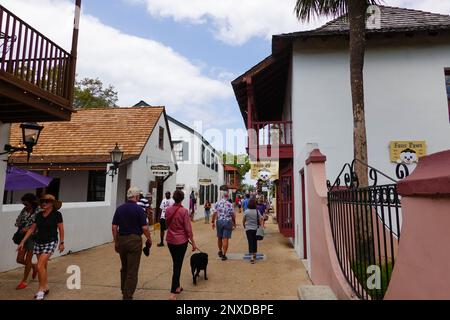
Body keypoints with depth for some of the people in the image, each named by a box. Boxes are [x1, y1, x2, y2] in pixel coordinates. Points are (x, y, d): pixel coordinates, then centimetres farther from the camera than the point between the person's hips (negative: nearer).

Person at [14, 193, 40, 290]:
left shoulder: (38, 211, -13)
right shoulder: (24, 210, 4)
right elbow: (18, 220, 15)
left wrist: (28, 228, -25)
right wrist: (20, 226, -5)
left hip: (33, 237, -6)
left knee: (28, 260, 4)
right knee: (19, 260, 6)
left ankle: (24, 281, 21)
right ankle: (34, 266, 34)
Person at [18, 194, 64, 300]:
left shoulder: (57, 214, -9)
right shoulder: (39, 215, 5)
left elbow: (61, 229, -5)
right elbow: (32, 229, 10)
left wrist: (61, 242, -5)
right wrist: (23, 242, 8)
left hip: (50, 242, -6)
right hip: (38, 242, 6)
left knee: (40, 266, -13)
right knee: (43, 266, 14)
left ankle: (41, 289, 1)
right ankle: (46, 287, 28)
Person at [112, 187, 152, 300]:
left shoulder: (119, 208, 3)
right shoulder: (139, 209, -12)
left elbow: (114, 227, 3)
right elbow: (144, 228, -13)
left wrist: (116, 242, 12)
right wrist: (149, 239, 2)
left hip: (121, 240, 6)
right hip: (134, 240, -5)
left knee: (124, 268, 21)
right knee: (132, 270, 3)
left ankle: (124, 293, 32)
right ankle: (127, 296, 8)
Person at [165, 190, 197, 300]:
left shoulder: (168, 210, -3)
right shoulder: (184, 211, -17)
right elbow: (188, 229, -14)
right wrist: (193, 242, -5)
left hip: (170, 240, 5)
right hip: (181, 241, -5)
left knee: (176, 263, 20)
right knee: (178, 265, 4)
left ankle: (177, 287, 33)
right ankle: (173, 293, 4)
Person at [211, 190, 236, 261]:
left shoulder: (217, 203, -2)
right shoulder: (230, 204, -8)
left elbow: (214, 213, -4)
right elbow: (233, 215, -6)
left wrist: (213, 222, 5)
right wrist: (234, 223, 7)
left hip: (219, 221, 3)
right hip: (228, 222, -3)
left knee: (219, 237, 19)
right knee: (225, 239, 0)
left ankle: (220, 251, 36)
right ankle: (224, 255, 1)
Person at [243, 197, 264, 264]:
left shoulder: (246, 211, -8)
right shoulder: (257, 211, -5)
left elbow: (243, 221, 0)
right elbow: (260, 220, -4)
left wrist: (244, 226, 18)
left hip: (248, 229, -2)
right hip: (255, 229, 2)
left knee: (250, 242, -1)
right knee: (255, 242, 18)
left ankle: (252, 256, -12)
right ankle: (254, 254, 32)